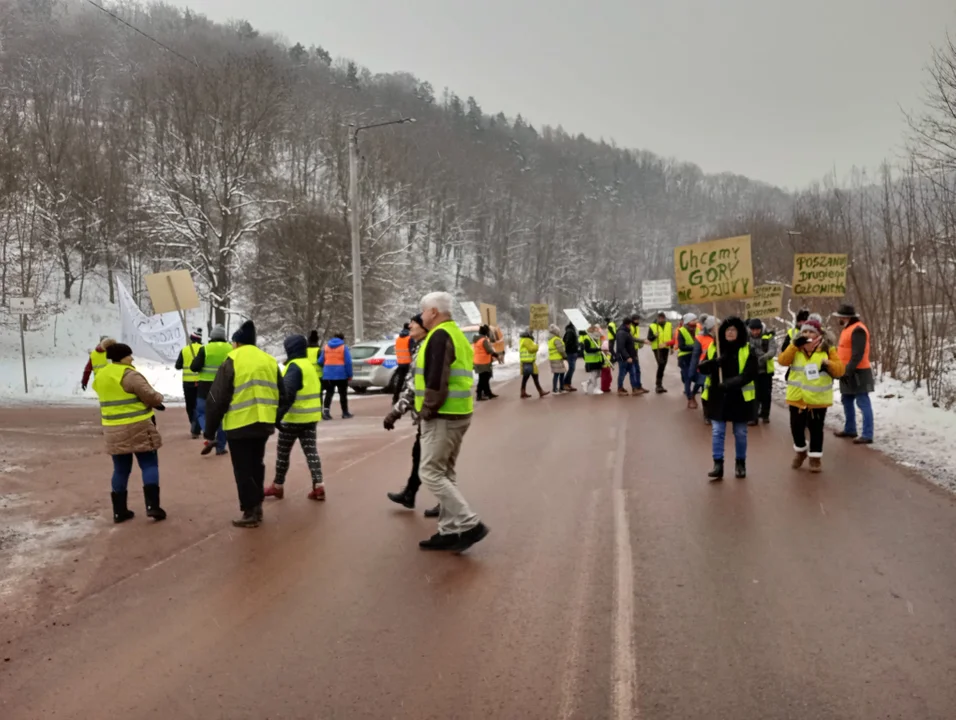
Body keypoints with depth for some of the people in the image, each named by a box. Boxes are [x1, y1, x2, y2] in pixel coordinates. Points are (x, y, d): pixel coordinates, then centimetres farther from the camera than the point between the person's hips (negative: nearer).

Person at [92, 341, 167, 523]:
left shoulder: (101, 374, 9)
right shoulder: (129, 375, -15)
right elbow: (150, 396, -17)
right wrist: (159, 400, 3)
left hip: (113, 430, 7)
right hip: (138, 428, -7)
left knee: (121, 469, 13)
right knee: (149, 465, 1)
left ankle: (119, 511, 15)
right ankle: (152, 506, -6)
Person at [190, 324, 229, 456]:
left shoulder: (205, 349, -8)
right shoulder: (231, 349, 1)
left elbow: (194, 367, -10)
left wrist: (195, 360, 10)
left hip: (206, 387, -2)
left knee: (201, 412, 12)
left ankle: (209, 438, -11)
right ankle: (220, 447, 12)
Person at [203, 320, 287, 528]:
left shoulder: (231, 361, -6)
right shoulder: (270, 361, 11)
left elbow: (217, 399, -7)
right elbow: (282, 396, 16)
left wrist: (210, 429, 2)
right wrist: (275, 420, 27)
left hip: (239, 425, -6)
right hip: (263, 424, 6)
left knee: (243, 470, 4)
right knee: (257, 465, 19)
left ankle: (250, 513, 7)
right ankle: (257, 507, 25)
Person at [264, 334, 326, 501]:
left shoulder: (294, 367, -15)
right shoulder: (310, 365, 13)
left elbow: (288, 394, -25)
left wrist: (279, 414, -26)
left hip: (294, 418, -8)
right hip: (311, 416, 8)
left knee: (283, 452, 7)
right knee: (311, 451, 6)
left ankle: (278, 486, 19)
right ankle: (318, 486, -3)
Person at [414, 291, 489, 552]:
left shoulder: (439, 336, -14)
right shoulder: (457, 335, 18)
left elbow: (436, 380, -23)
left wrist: (427, 411, -12)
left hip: (443, 416, -10)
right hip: (458, 414, 10)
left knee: (431, 473, -5)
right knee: (446, 473, 14)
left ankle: (470, 524, -6)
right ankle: (450, 531, 17)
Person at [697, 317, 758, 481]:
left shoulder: (747, 350, -6)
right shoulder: (713, 347, 3)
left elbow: (750, 374, -13)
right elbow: (702, 368, 1)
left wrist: (729, 383, -26)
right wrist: (714, 362, -20)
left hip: (739, 398, -2)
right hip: (717, 397, 2)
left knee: (740, 433, 10)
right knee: (717, 432, 1)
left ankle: (740, 463, 25)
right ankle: (718, 465, 6)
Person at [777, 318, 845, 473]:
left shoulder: (827, 349, 0)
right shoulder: (795, 349, 6)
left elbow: (840, 370, -5)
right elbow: (783, 361, -11)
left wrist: (828, 364, -25)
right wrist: (795, 345, -19)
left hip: (818, 399, -2)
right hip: (797, 397, 2)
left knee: (816, 429, 4)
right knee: (796, 427, 10)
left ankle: (815, 457, 17)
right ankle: (800, 452, 34)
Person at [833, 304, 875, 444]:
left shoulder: (858, 330, -17)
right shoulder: (849, 329, 16)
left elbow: (858, 354, -24)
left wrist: (848, 370, -26)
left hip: (858, 373, -11)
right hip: (848, 372, 11)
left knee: (863, 403, -8)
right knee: (847, 401, 17)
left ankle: (867, 435, -7)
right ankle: (849, 429, 29)